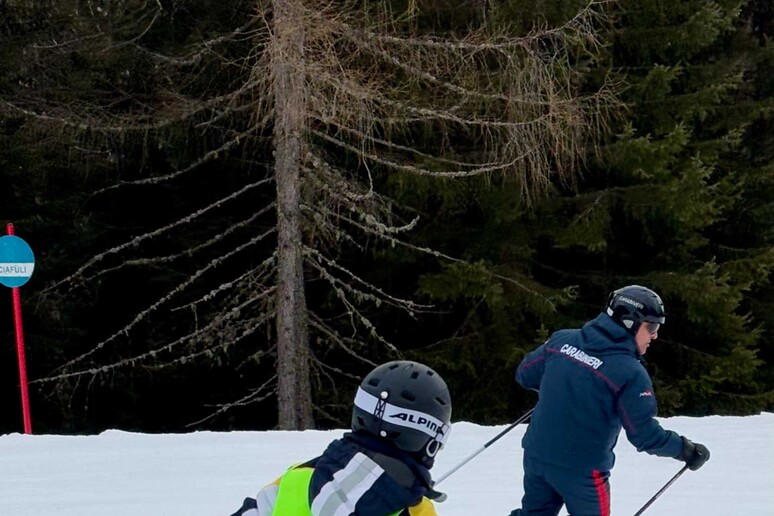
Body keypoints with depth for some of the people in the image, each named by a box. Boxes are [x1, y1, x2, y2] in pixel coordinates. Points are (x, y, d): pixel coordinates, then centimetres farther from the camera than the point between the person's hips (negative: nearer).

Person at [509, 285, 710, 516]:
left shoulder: (562, 339, -2)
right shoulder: (630, 373, -18)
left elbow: (524, 374, 9)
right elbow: (644, 434, -16)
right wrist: (685, 449, -2)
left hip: (537, 454, 5)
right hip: (582, 469, -5)